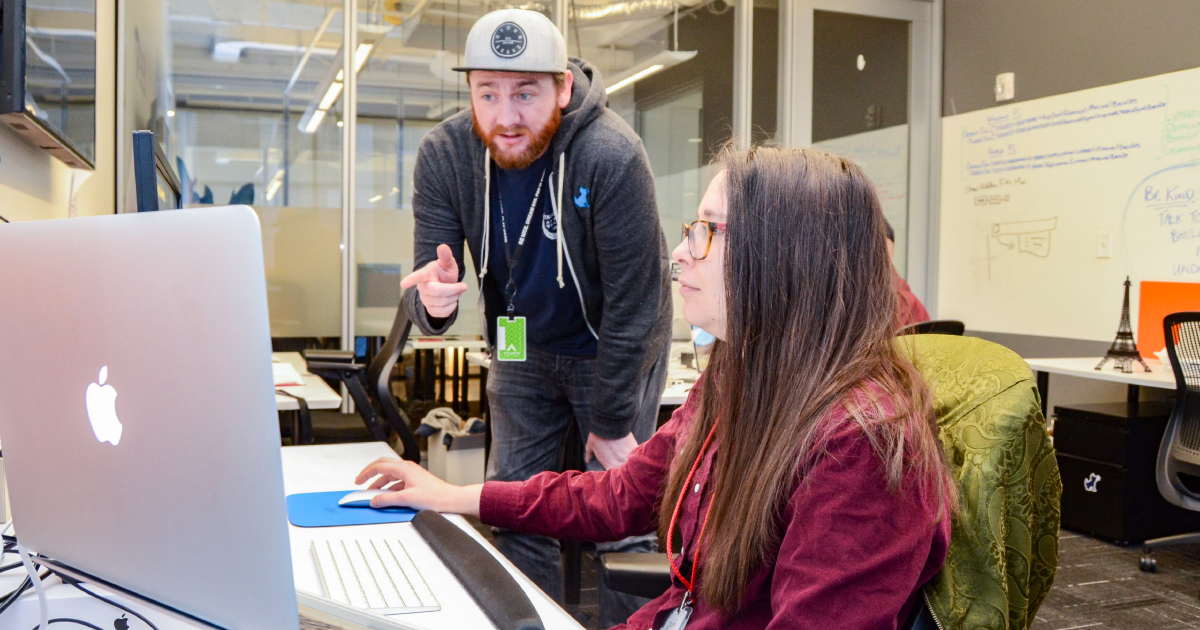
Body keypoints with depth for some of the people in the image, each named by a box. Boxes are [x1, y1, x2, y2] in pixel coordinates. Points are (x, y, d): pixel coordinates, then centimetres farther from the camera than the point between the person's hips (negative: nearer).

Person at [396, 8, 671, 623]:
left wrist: (612, 424, -15)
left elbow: (631, 306, -22)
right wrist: (431, 301, -41)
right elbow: (430, 283, -16)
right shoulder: (444, 153, -17)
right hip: (520, 345, 4)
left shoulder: (612, 157, -29)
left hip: (616, 350, -3)